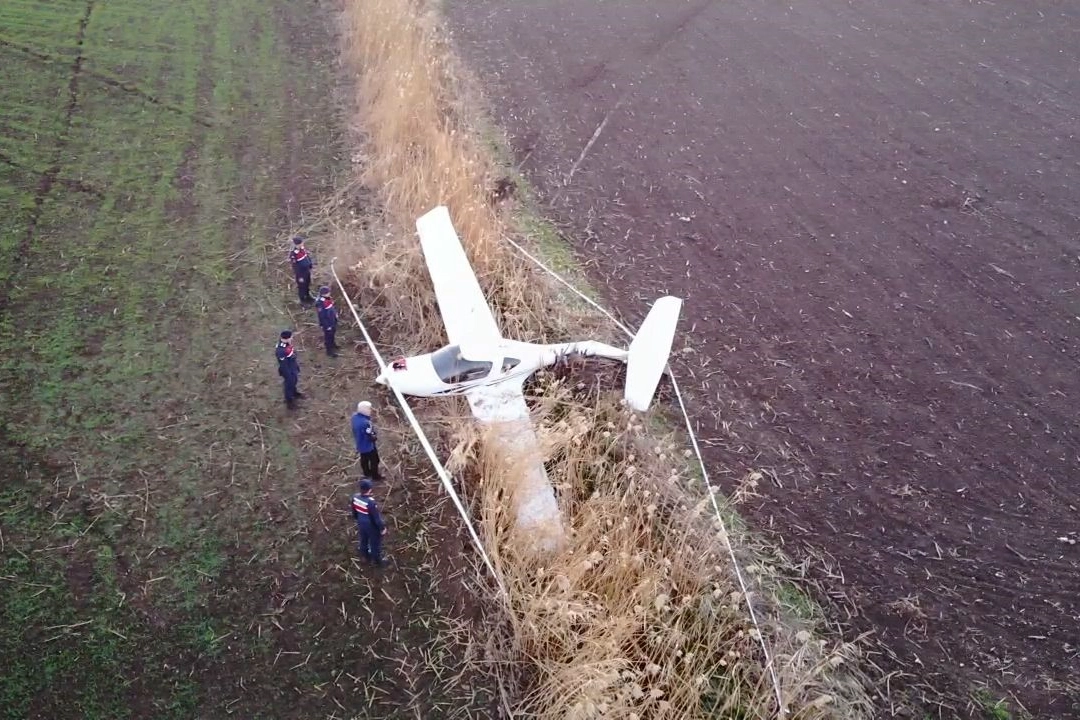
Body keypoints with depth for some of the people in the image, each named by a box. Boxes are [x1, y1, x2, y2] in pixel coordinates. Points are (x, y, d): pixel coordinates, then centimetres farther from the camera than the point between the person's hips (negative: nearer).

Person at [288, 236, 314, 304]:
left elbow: (307, 256, 10)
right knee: (302, 286, 12)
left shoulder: (302, 248, -7)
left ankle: (308, 297, 48)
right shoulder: (293, 254, -30)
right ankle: (303, 300, 31)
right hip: (301, 273, -8)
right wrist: (300, 277, -19)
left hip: (307, 270, 8)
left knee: (307, 284, 26)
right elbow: (295, 267, -24)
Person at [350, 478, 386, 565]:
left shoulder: (355, 497, -18)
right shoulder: (370, 502, -39)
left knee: (364, 541, 29)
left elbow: (354, 511, 1)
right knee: (375, 543, 19)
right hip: (372, 526, -6)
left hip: (361, 524, 6)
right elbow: (376, 517, -26)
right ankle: (377, 560, 41)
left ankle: (367, 557, 53)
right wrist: (382, 527, -11)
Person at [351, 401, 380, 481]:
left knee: (364, 459, 28)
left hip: (360, 444, 8)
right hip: (368, 445, -8)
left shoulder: (355, 417, -12)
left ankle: (367, 473, 49)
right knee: (374, 461, 14)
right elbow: (370, 436, -29)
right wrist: (375, 437, -8)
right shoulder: (365, 423, -39)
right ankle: (375, 477, 31)